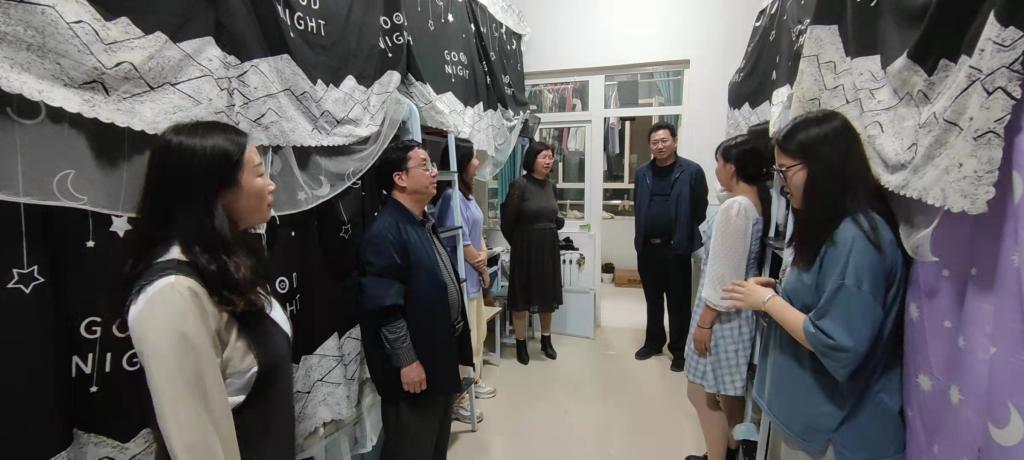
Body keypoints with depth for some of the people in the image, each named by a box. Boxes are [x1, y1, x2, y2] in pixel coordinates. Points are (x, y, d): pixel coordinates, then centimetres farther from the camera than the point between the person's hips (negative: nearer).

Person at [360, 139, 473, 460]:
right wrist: (406, 361, -20)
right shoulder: (385, 232, -21)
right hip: (414, 365, -9)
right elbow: (387, 307, -23)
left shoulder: (425, 223, 9)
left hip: (441, 353, 9)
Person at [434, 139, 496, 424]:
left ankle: (474, 383, 39)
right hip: (461, 279, -10)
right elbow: (462, 243, -19)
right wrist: (484, 271, -4)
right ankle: (457, 400, 16)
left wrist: (484, 255, -8)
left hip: (473, 277, 10)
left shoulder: (466, 193, 10)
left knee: (478, 333, 21)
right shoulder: (451, 197, -20)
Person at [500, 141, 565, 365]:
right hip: (525, 248, -6)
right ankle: (521, 344, 20)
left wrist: (558, 223, 3)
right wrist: (518, 245, 3)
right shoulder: (519, 185, -13)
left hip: (549, 247, 6)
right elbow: (507, 222, -8)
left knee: (548, 294, 15)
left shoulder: (551, 185, 6)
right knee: (522, 295, 5)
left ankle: (546, 340, 31)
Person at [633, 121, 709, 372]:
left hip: (676, 248, -4)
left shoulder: (692, 171, -7)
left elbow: (700, 210, -5)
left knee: (678, 303, 6)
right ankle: (653, 342, 31)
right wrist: (641, 237, 10)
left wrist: (686, 238, -1)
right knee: (652, 299, 16)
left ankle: (679, 350, 18)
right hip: (647, 247, 4)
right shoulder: (642, 173, 7)